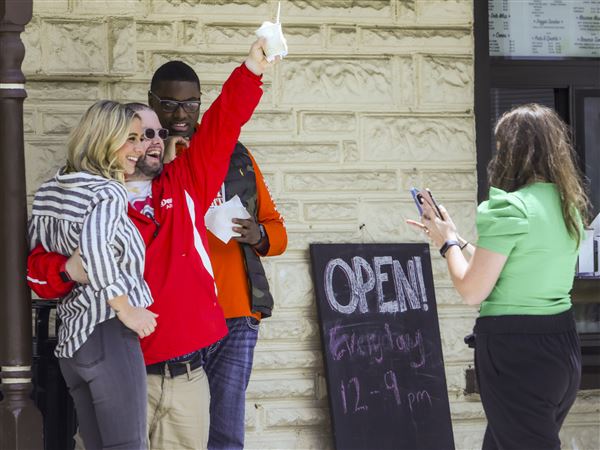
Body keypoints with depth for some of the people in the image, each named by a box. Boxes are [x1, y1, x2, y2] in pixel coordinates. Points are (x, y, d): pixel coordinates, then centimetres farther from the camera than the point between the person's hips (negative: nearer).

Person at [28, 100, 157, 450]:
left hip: (71, 340, 9)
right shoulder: (108, 192, -10)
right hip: (109, 335, -9)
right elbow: (93, 244, -29)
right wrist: (126, 309, -21)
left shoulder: (49, 194, 15)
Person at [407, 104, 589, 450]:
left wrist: (447, 242, 3)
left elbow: (472, 291, -14)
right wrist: (457, 239, 22)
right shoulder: (570, 206, 8)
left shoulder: (508, 209, -17)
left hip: (515, 355, -8)